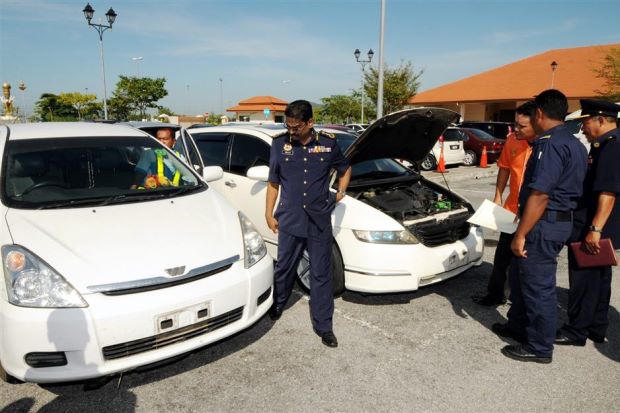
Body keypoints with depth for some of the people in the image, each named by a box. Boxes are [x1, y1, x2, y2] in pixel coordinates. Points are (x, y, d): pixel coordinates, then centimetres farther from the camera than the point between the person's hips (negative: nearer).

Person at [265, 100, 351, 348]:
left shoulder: (328, 144, -2)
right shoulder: (280, 144, -1)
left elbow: (345, 169, 16)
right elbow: (273, 183, 6)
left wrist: (341, 192, 3)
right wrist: (269, 213, 5)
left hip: (319, 221, 0)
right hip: (289, 220, 1)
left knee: (321, 274, 6)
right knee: (284, 268, 16)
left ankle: (323, 326, 19)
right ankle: (277, 305, 43)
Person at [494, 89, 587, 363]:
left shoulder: (549, 144, -19)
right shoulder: (575, 145, 14)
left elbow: (540, 195, -25)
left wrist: (521, 235, -22)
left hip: (544, 224, -10)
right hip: (562, 220, 10)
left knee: (538, 285, 1)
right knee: (520, 276, 21)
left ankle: (540, 347, 15)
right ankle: (519, 326, 36)